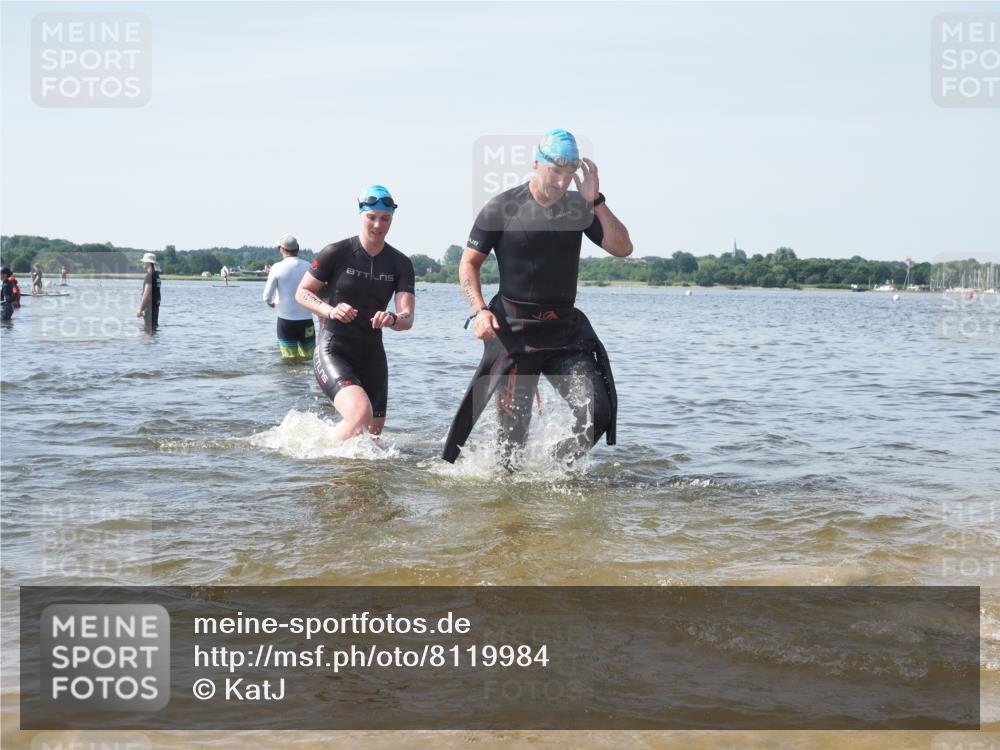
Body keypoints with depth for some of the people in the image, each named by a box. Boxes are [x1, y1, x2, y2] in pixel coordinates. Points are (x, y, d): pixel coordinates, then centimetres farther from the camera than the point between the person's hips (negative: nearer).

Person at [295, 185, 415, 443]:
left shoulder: (400, 264, 2)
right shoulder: (336, 253, -8)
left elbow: (407, 319, -6)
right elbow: (302, 292, 1)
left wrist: (392, 319, -30)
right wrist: (330, 310, -18)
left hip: (372, 354, 6)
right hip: (332, 351, -5)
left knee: (374, 432, 10)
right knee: (361, 413, -30)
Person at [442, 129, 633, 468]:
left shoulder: (579, 207, 5)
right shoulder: (501, 208, -4)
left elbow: (622, 248, -3)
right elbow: (469, 263, 1)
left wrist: (596, 201, -13)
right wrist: (478, 310, -15)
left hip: (566, 329, 3)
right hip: (514, 332, -3)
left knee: (598, 415, -8)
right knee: (513, 430, -2)